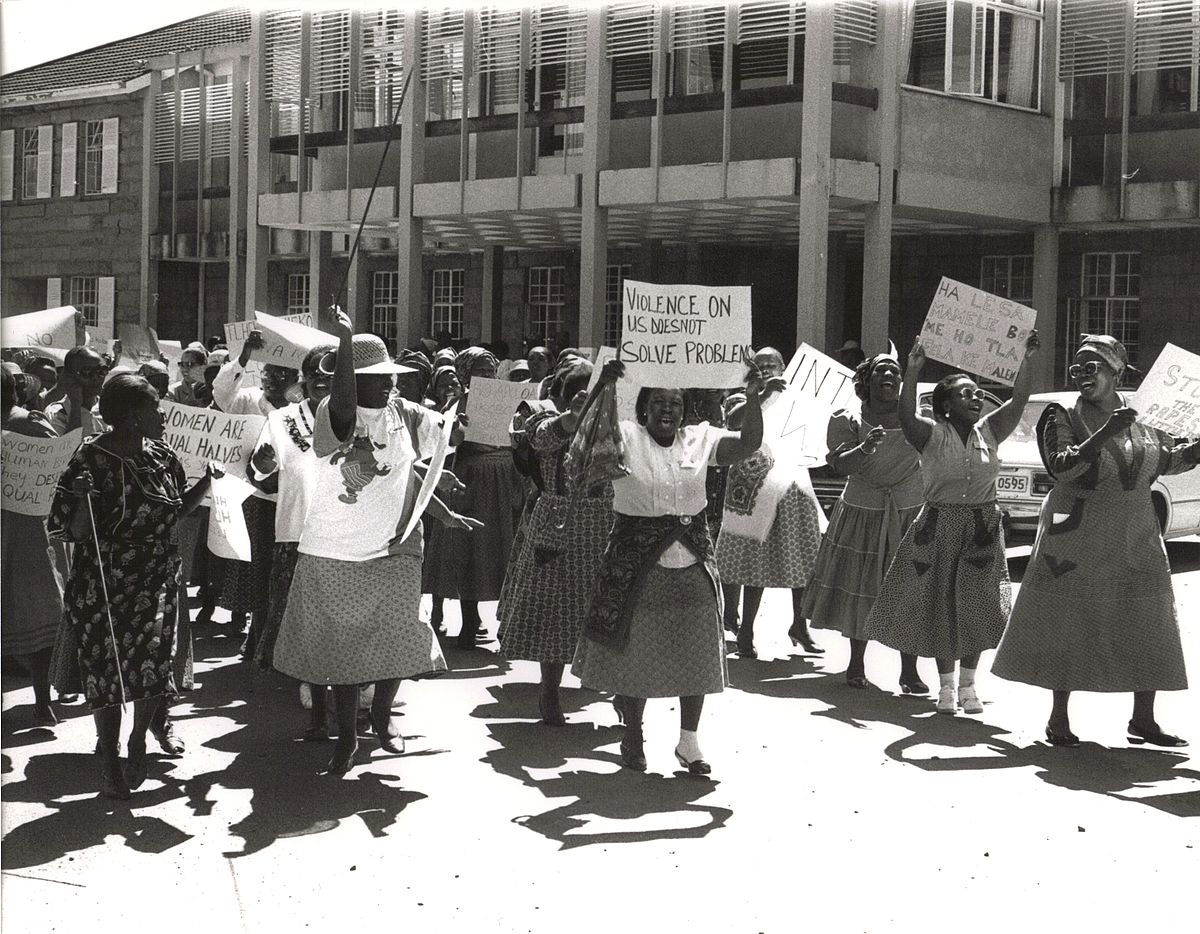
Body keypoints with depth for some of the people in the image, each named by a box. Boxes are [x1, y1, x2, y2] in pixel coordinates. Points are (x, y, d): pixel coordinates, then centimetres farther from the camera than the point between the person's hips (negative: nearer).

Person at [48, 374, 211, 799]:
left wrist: (209, 479, 5)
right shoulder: (91, 460, -13)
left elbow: (178, 509, 19)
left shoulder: (161, 456, 4)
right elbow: (74, 533, -13)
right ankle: (110, 766, 23)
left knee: (154, 665, -10)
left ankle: (138, 739, 19)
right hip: (103, 587, -4)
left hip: (156, 583, 4)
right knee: (107, 670, 4)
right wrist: (84, 500, -32)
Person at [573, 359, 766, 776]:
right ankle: (632, 736, 26)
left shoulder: (700, 440, 3)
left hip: (693, 566, 3)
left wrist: (752, 398, -19)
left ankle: (689, 741, 21)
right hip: (637, 566, -3)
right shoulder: (626, 438, -5)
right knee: (635, 653, 7)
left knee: (695, 655, 7)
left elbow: (748, 445, -5)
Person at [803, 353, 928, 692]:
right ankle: (856, 663, 25)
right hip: (862, 513, 0)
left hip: (910, 513, 0)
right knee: (859, 589, 8)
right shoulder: (849, 420, -4)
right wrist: (865, 448, -33)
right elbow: (839, 465, -17)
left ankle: (909, 671, 5)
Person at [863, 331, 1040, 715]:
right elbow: (906, 416, -26)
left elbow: (1018, 401, -7)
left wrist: (1027, 361, -20)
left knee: (976, 605, 2)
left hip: (983, 528, 3)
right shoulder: (932, 434, -7)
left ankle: (968, 684, 15)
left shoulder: (989, 431, 4)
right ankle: (946, 685, 16)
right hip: (939, 525, -3)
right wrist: (912, 373, -38)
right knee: (939, 603, 3)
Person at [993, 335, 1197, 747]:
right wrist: (1105, 433, -29)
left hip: (1136, 543, 4)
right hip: (1078, 540, -4)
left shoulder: (1142, 418, 6)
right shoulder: (1062, 417, -6)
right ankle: (1058, 718, 12)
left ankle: (1143, 720, 18)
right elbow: (1062, 466, -19)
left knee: (1147, 631, 6)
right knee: (1069, 627, 1)